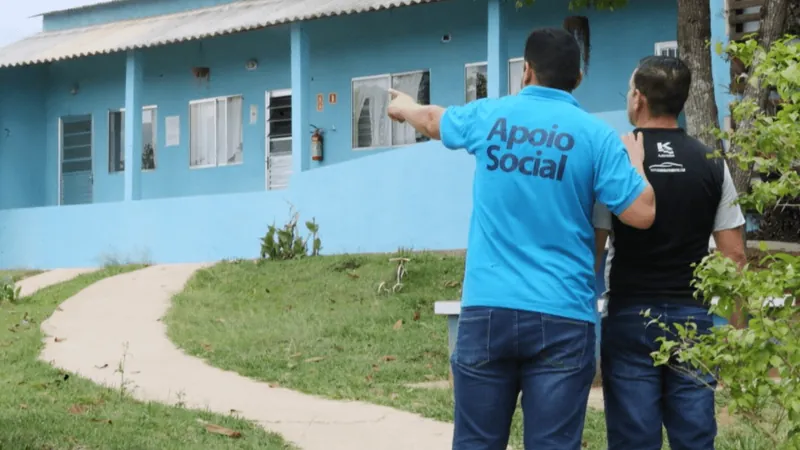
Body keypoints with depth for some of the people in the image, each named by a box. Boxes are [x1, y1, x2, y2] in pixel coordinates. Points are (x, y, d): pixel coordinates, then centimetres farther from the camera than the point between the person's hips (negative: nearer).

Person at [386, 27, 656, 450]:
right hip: (562, 317, -1)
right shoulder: (595, 134, -2)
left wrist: (404, 107, 50)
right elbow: (642, 213, -5)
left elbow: (433, 120, 27)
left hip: (486, 309, 2)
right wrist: (635, 160, 15)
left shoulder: (488, 115, 5)